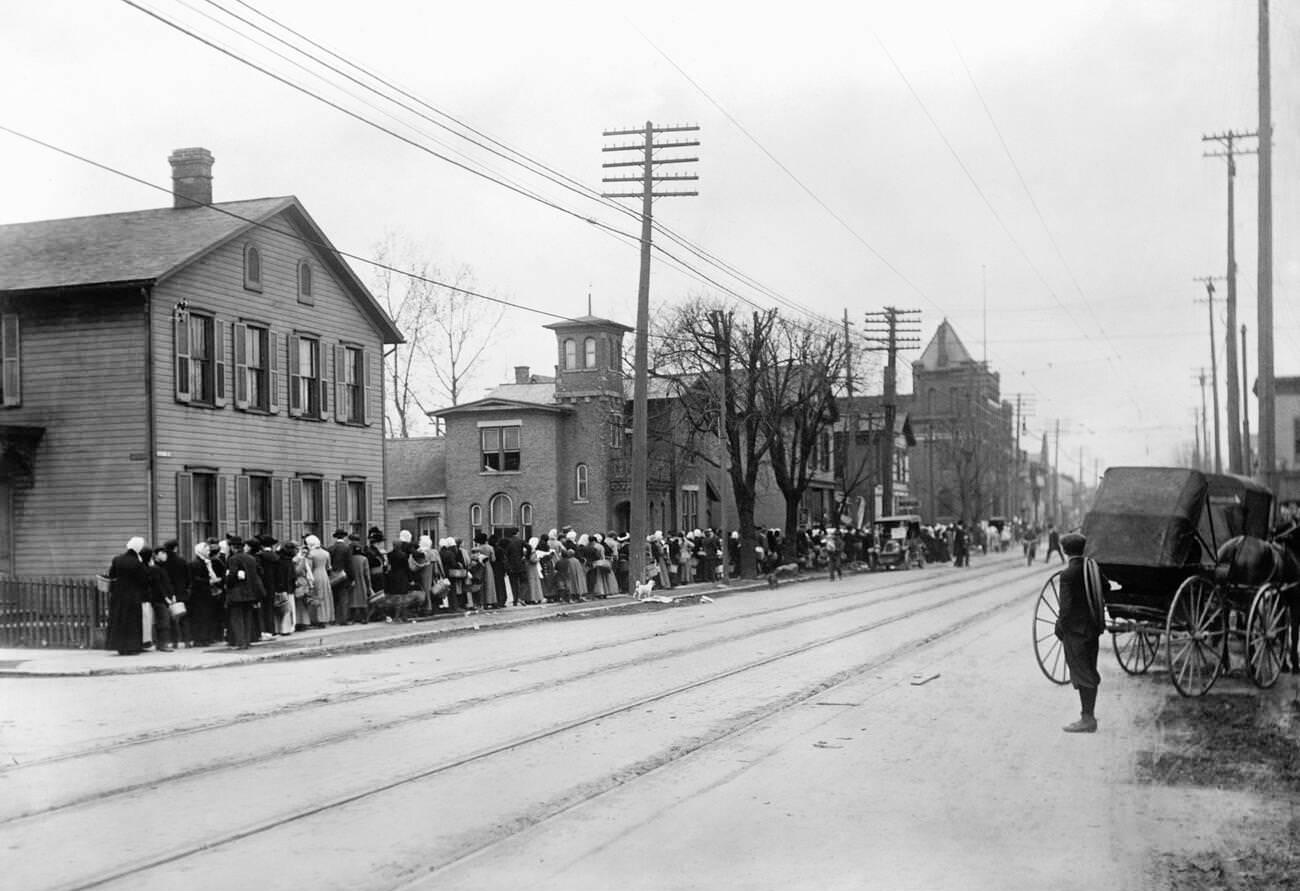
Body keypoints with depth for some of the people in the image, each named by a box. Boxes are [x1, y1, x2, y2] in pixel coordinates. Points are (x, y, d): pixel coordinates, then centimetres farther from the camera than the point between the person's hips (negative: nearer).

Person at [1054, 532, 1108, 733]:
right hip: (1093, 626, 7)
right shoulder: (1093, 566, 3)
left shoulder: (1068, 574, -18)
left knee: (1082, 674, -2)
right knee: (1088, 671, 15)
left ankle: (1087, 720, 1)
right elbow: (1105, 588, 16)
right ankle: (1089, 714, 22)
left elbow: (1066, 606, -20)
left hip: (1076, 629, -7)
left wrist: (1060, 628, -9)